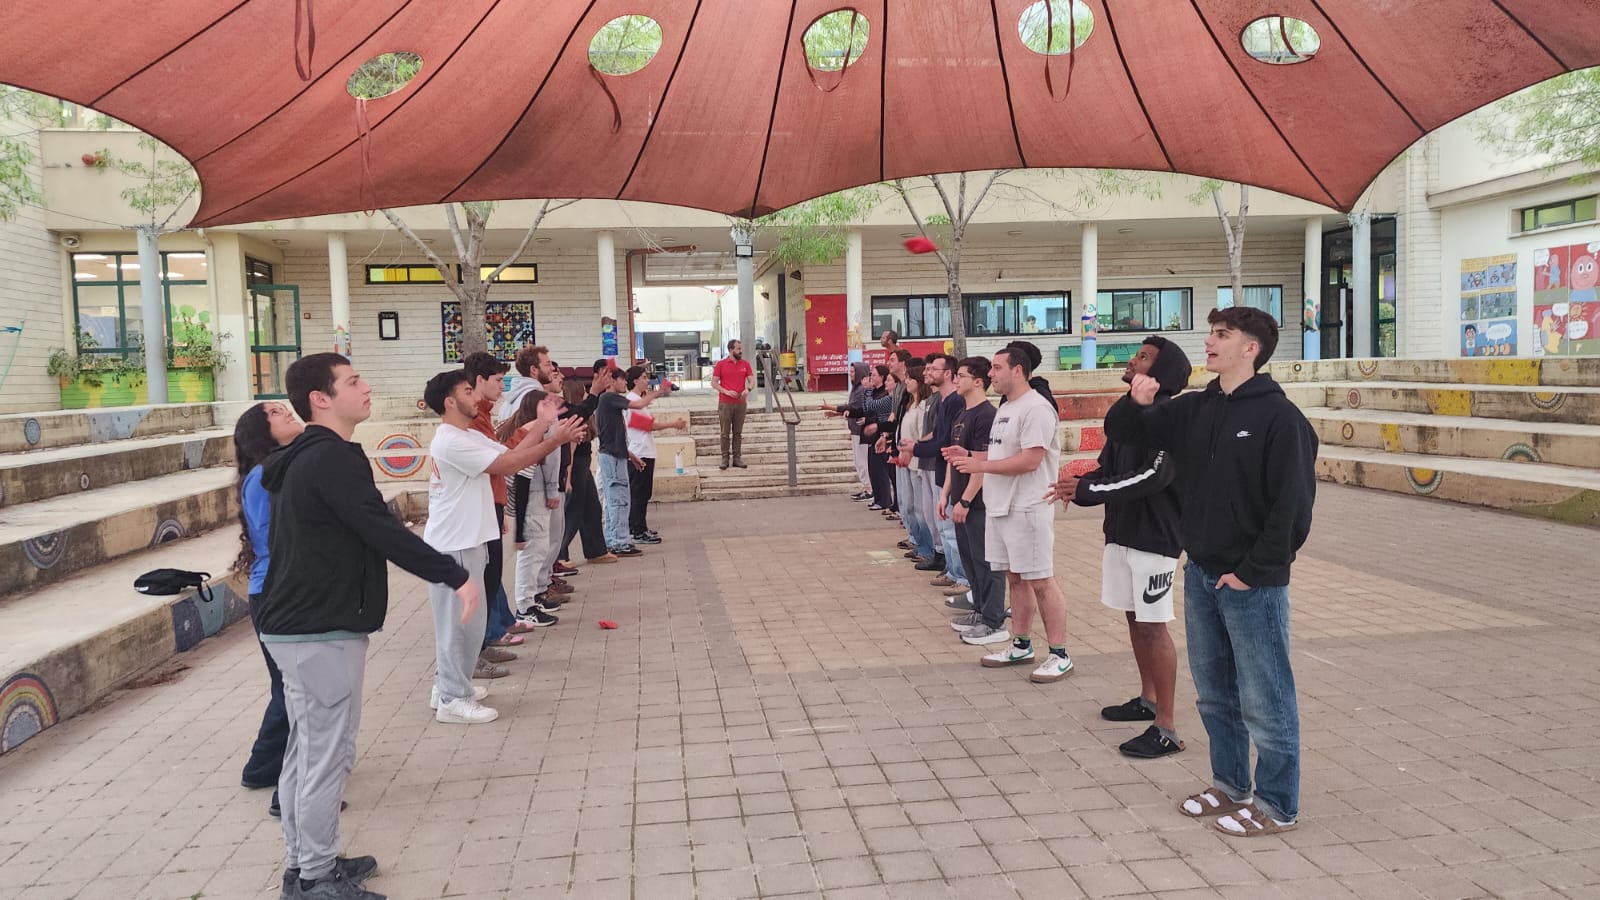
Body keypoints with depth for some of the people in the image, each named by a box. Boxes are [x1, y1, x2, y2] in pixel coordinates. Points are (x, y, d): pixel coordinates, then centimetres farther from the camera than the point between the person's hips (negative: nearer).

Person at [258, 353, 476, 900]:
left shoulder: (302, 458, 14)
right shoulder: (334, 457, -18)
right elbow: (383, 532, -24)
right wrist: (455, 576, -19)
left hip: (296, 624, 10)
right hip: (323, 631, -10)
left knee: (306, 750, 16)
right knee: (328, 754, -2)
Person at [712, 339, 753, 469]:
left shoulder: (745, 364, 6)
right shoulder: (721, 364, -1)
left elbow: (752, 380, 4)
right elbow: (714, 383, -2)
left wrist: (748, 389, -18)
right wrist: (727, 392, -16)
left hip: (740, 403, 3)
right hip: (725, 403, -2)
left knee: (738, 432, 7)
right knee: (725, 433, 1)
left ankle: (737, 458, 12)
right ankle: (725, 458, 6)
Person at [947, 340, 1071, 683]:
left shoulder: (1036, 408, -15)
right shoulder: (1005, 408, 16)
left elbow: (1030, 460, -22)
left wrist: (981, 466, -19)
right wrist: (969, 456, 7)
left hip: (1027, 509, -9)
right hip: (1001, 507, 10)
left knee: (1040, 581, -4)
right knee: (1014, 578, 15)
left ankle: (1059, 655, 5)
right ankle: (1021, 646, 25)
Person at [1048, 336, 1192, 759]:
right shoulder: (1126, 408, 10)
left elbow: (1152, 476, -26)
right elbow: (1108, 467, 12)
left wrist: (1086, 490, -25)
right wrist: (1079, 485, -9)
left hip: (1154, 535, -8)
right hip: (1121, 530, 8)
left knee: (1152, 626, -5)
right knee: (1134, 618, 17)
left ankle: (1166, 728, 3)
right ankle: (1148, 699, 33)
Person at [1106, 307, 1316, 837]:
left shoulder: (1279, 416, -13)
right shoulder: (1194, 410, 7)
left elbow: (1293, 506, -17)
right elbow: (1121, 432, 15)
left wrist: (1253, 571, -17)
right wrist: (1136, 405, -7)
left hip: (1253, 584, -7)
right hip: (1200, 575, 7)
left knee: (1264, 700, 3)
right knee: (1214, 694, 18)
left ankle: (1276, 806, 19)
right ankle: (1230, 785, 35)